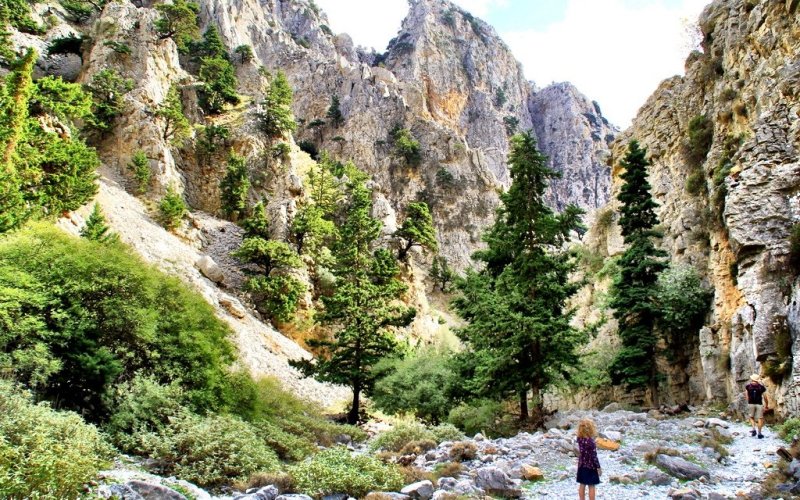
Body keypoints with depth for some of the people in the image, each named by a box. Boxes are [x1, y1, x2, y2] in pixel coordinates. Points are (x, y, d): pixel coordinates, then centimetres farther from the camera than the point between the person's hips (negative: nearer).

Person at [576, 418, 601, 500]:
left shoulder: (579, 439, -6)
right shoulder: (591, 441, -24)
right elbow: (594, 456, -19)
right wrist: (598, 467, -9)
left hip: (582, 465, 6)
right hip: (591, 466, -6)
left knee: (582, 485, 14)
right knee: (591, 486, 5)